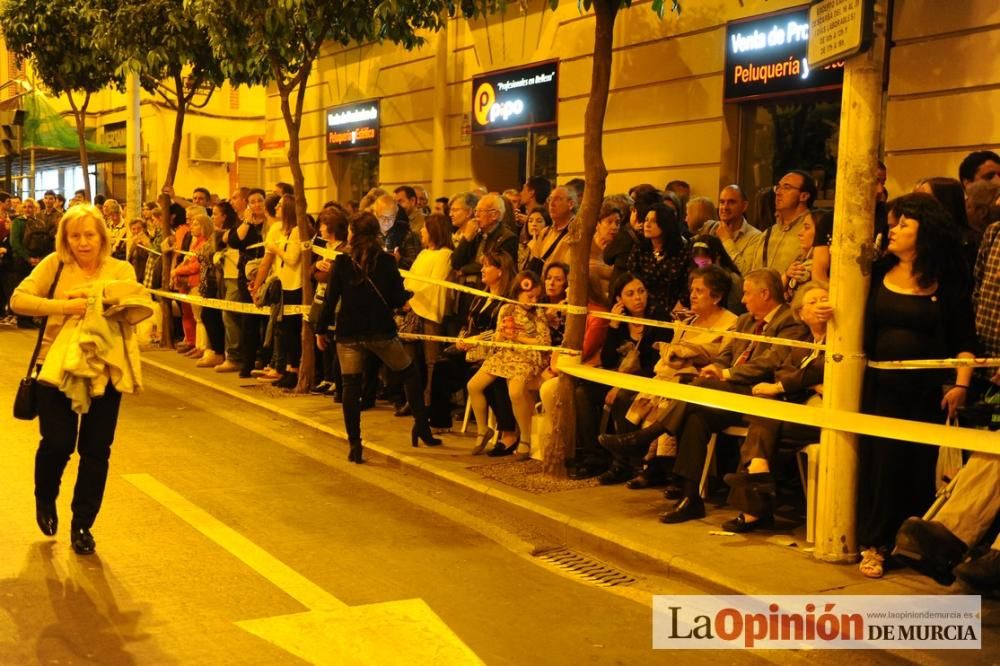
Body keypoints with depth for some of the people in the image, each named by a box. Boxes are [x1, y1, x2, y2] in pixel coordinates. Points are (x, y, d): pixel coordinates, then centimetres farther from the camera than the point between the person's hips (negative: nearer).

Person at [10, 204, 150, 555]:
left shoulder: (121, 270, 4)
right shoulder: (54, 264, 0)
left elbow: (144, 306, -9)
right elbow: (18, 299, -9)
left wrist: (106, 301, -23)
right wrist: (65, 306, -19)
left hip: (105, 369, 1)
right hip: (58, 366, -1)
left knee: (96, 450, 4)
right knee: (57, 443, -3)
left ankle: (82, 525, 21)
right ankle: (45, 499, 31)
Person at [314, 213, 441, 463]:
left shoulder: (342, 263, -6)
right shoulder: (387, 261, -4)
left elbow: (331, 299, -7)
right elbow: (398, 300, -3)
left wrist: (321, 330, 3)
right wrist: (410, 294, 19)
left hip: (349, 333, 0)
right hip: (381, 331, 1)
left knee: (351, 386, 6)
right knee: (410, 373, 20)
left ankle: (355, 446, 3)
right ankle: (422, 428, 18)